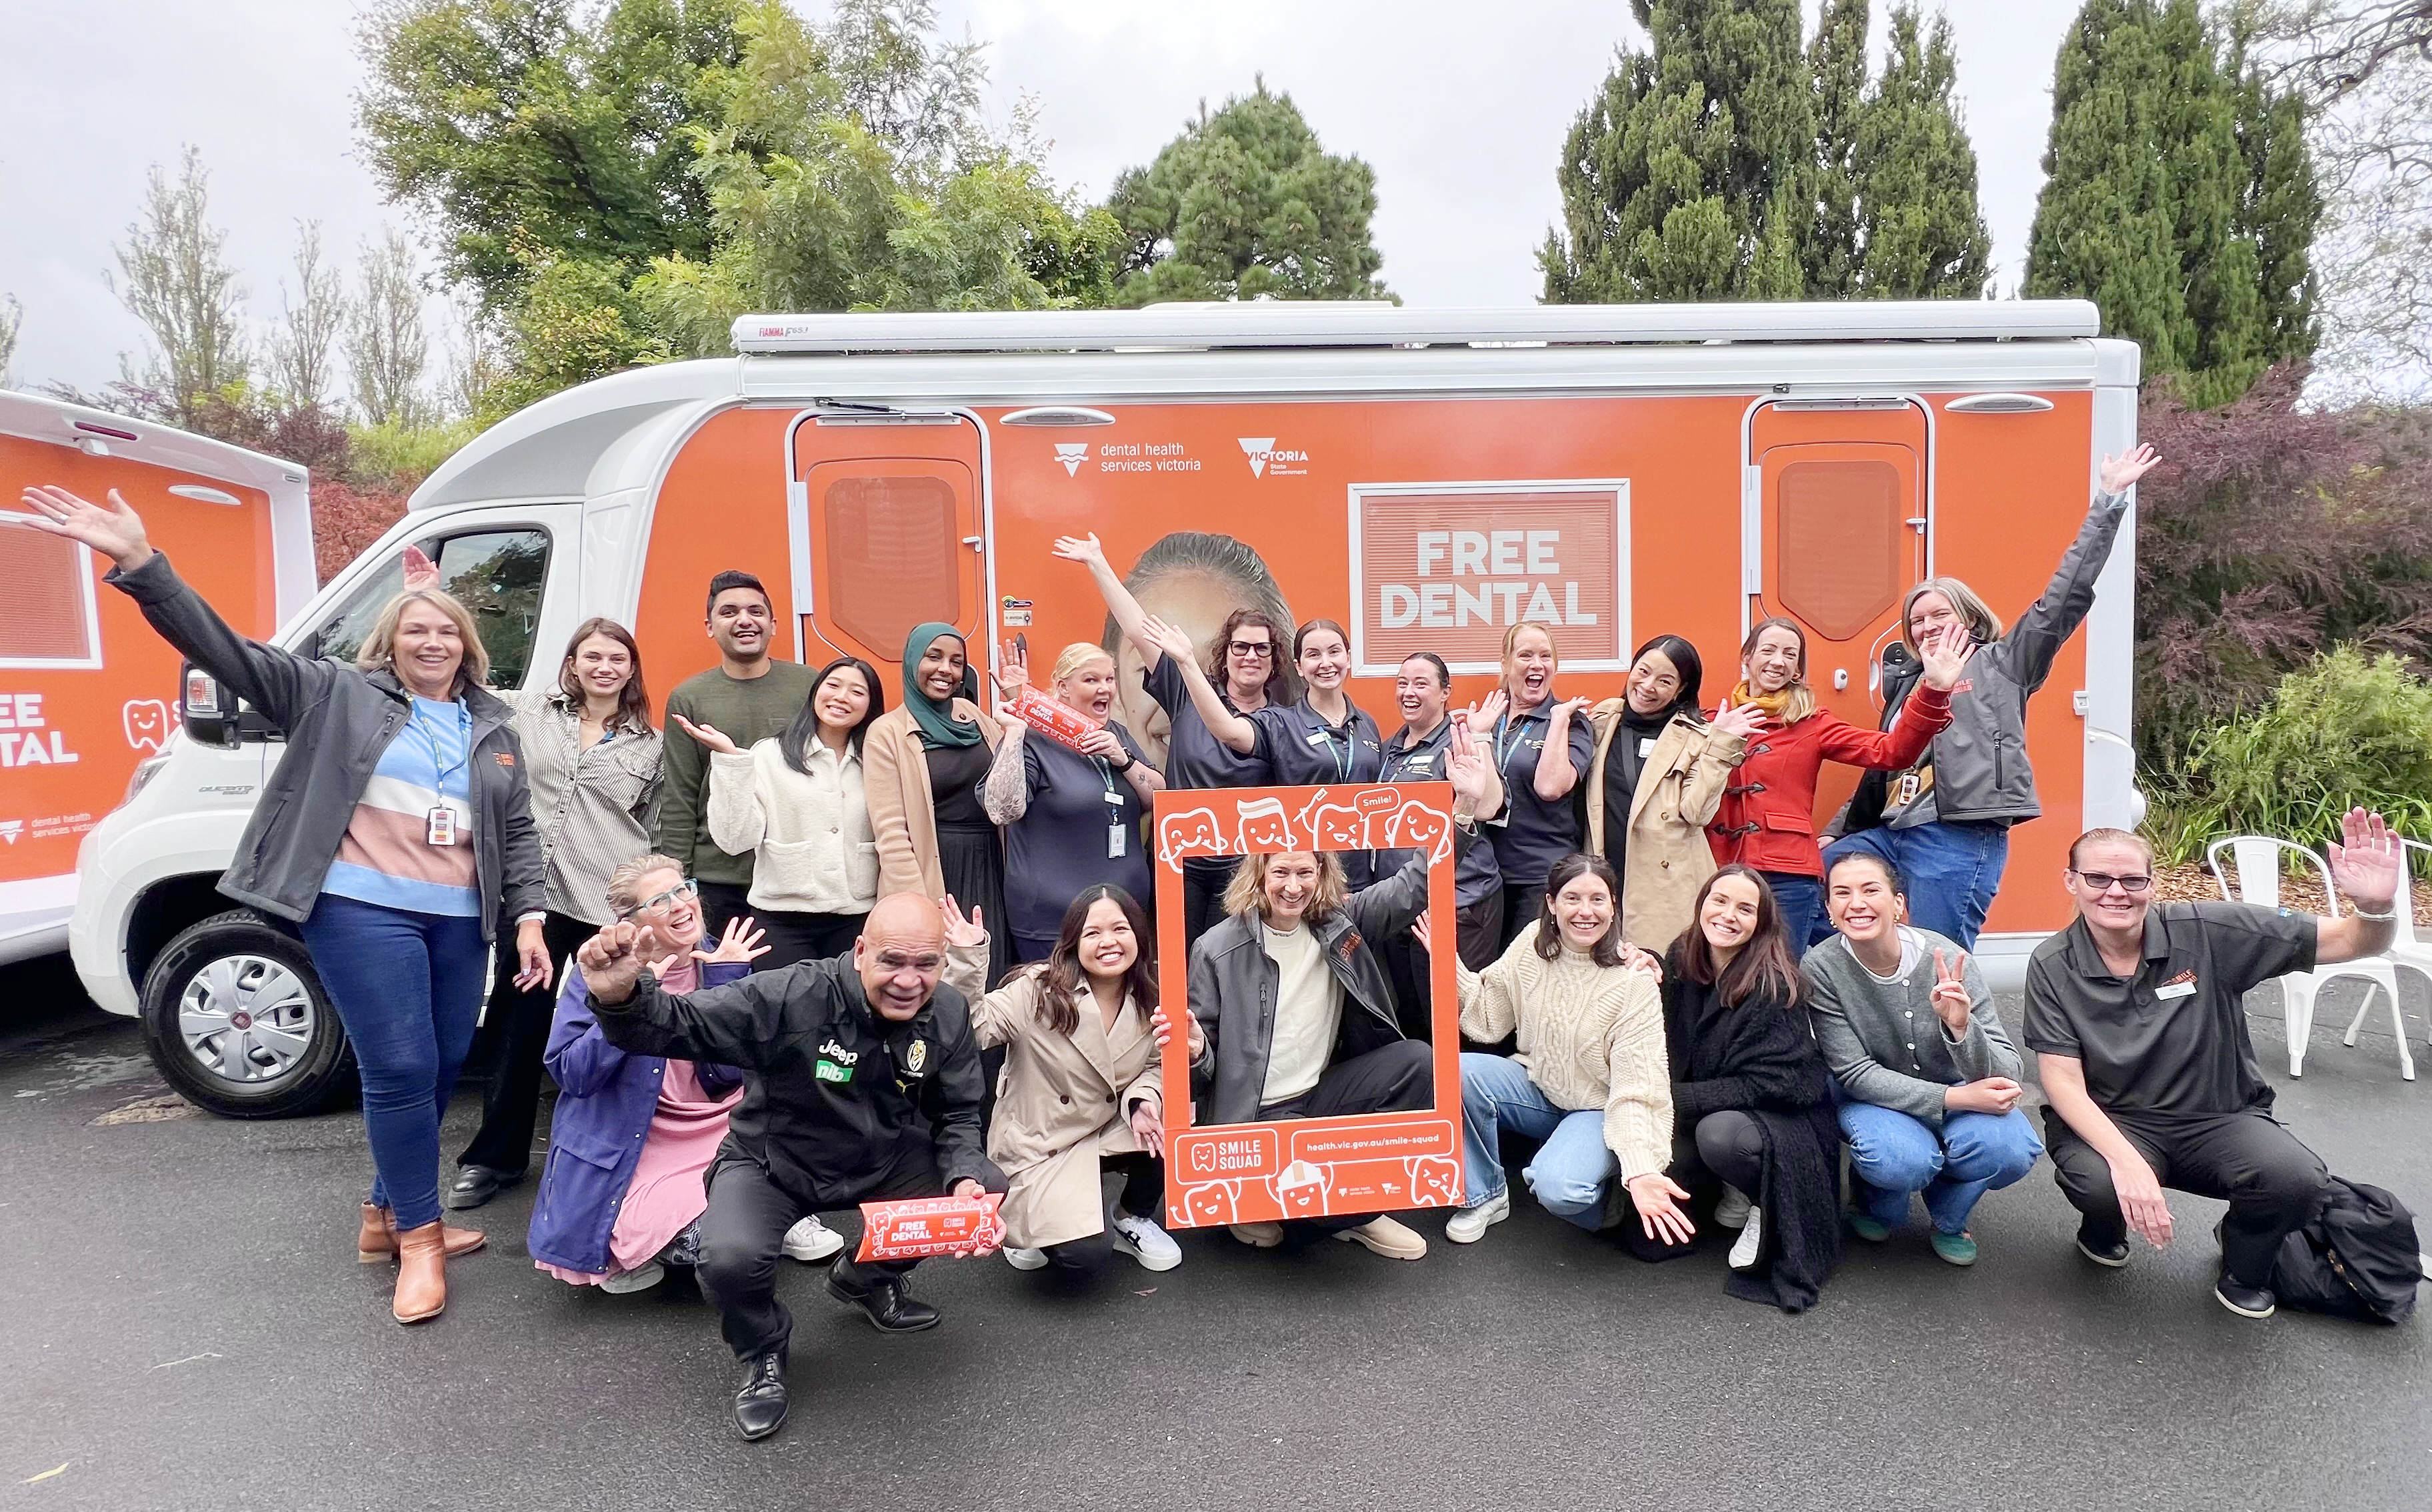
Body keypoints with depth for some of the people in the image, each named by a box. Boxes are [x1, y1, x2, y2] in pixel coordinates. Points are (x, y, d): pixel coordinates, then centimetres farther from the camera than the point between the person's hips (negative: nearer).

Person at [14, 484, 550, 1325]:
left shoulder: (492, 728, 14)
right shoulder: (336, 696, 5)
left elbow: (517, 833, 14)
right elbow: (227, 651, -4)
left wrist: (529, 918, 5)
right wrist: (139, 564, -15)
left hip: (459, 920, 5)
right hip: (362, 911, -5)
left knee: (443, 1071, 10)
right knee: (401, 1070, -8)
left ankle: (386, 1216, 29)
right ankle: (420, 1238, 8)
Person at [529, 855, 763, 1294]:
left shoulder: (721, 962, 0)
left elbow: (726, 1076, -8)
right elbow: (570, 1074, -14)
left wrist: (727, 981, -16)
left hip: (715, 1131, 3)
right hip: (624, 1145, -3)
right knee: (704, 1240, -26)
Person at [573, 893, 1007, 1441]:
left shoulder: (950, 1014, -14)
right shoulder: (791, 998, -30)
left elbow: (959, 1114, -3)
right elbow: (676, 1024, -31)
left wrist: (964, 1177, -23)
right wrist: (621, 996, -54)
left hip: (886, 1159, 4)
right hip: (773, 1163, -4)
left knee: (987, 1189, -13)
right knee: (731, 1258, -33)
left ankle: (867, 1278, 19)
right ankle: (763, 1354, 8)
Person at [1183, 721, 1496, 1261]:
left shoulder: (1341, 921, 0)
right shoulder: (1218, 949, -11)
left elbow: (1414, 886, -9)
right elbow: (1202, 1056, -5)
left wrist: (1466, 805, -21)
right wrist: (1192, 1052, -32)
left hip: (1321, 1093, 5)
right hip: (1251, 1115, -5)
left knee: (1418, 1063, -17)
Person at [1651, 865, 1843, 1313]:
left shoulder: (1773, 985, -20)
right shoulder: (1680, 961, -4)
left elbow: (1769, 1085, -21)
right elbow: (1669, 1053, 4)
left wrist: (1676, 1099, -23)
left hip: (1780, 1119, -5)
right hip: (1703, 1111, 5)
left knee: (1719, 1133, -37)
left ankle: (1766, 1209, -4)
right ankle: (1734, 1194, 8)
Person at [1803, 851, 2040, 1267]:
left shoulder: (1946, 961, -22)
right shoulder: (1820, 969, -22)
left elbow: (2007, 1076, -22)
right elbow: (1856, 1075, -19)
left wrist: (1960, 1027, -43)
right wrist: (1954, 1098, -31)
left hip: (1952, 1092, 2)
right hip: (1874, 1100, -2)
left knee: (2010, 1148, -29)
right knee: (1903, 1159, -34)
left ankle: (1948, 1218, 7)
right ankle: (1872, 1199, 7)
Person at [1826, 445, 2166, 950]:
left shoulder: (2001, 665, 6)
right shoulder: (1907, 682, 22)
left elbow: (2065, 598, -3)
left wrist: (2108, 502, -5)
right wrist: (1839, 833, 24)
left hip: (1959, 841, -7)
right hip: (1889, 834, 7)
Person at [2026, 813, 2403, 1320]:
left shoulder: (2206, 932, -10)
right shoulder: (2052, 967, -10)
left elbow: (2349, 942, -7)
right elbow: (2064, 1083, -15)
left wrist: (2376, 905, -32)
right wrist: (2126, 1160, -31)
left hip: (2218, 1119, 2)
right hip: (2108, 1122, -1)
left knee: (2295, 1179, -30)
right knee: (2100, 1183, -35)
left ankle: (2244, 1266, 9)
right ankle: (2103, 1232, 9)